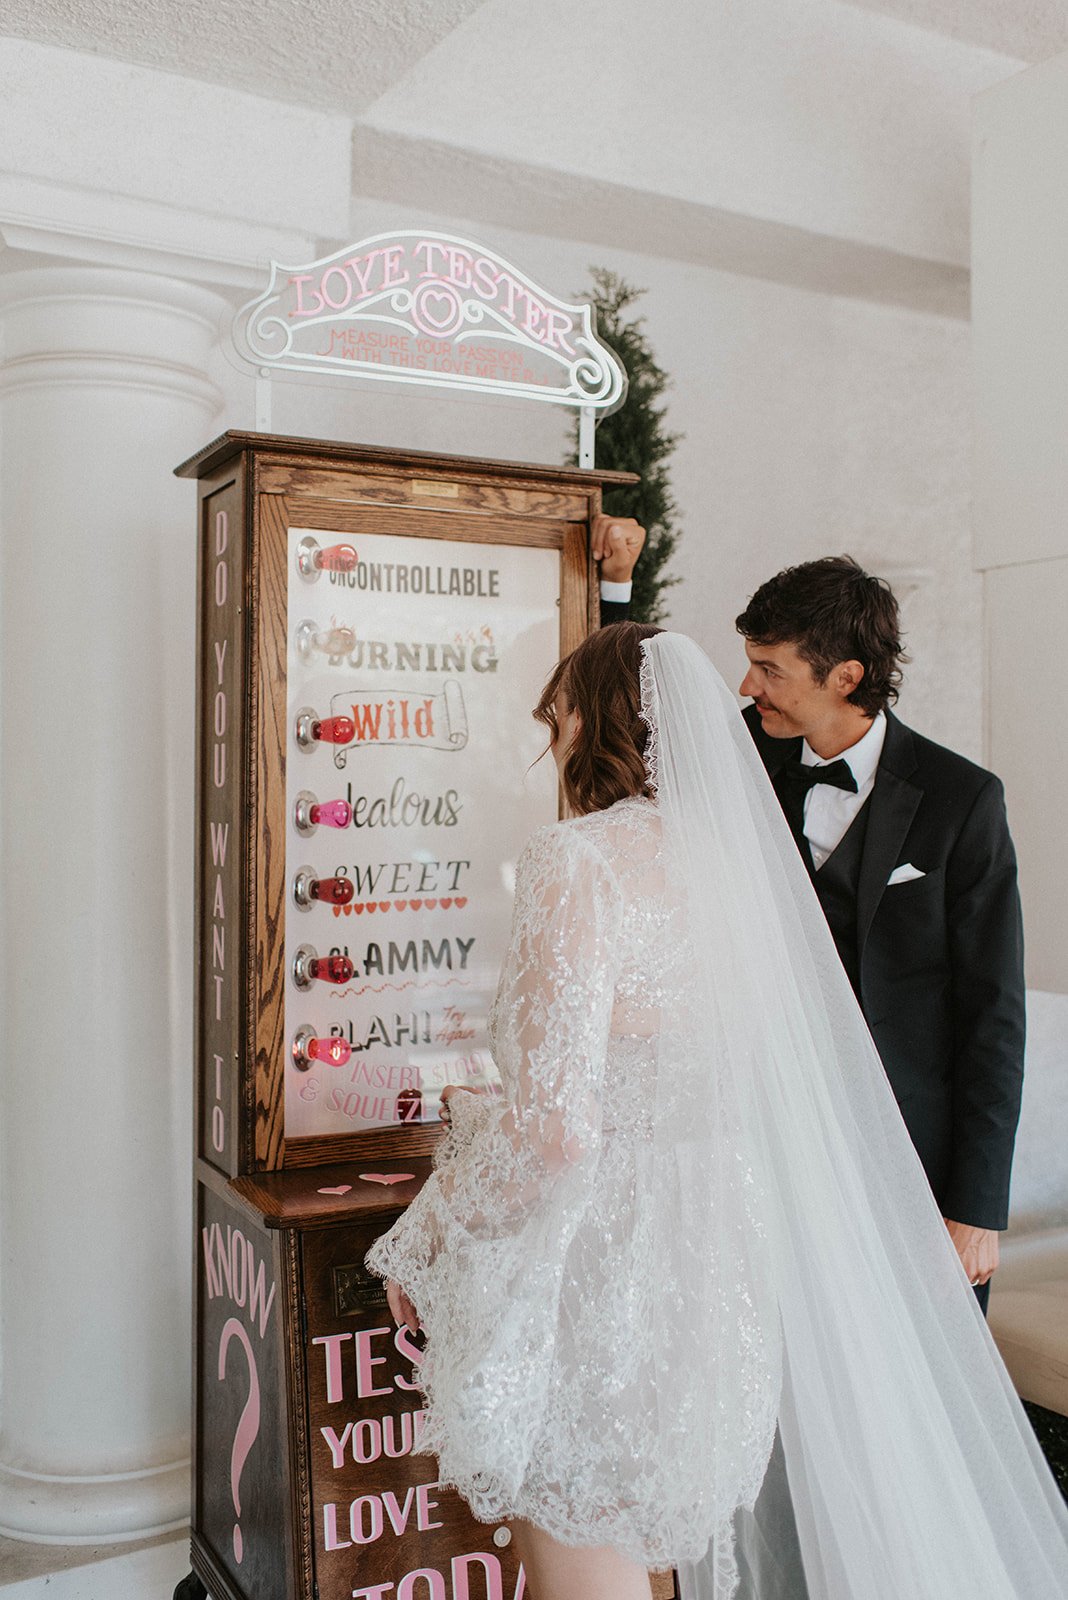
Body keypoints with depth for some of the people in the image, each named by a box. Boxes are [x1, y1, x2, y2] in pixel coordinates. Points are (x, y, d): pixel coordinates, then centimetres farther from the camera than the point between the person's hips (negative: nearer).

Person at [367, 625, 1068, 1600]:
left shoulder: (577, 860, -18)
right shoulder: (737, 857, 4)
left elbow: (556, 1127, -24)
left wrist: (428, 1241, -9)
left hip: (599, 1268, -7)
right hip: (717, 1254, 7)